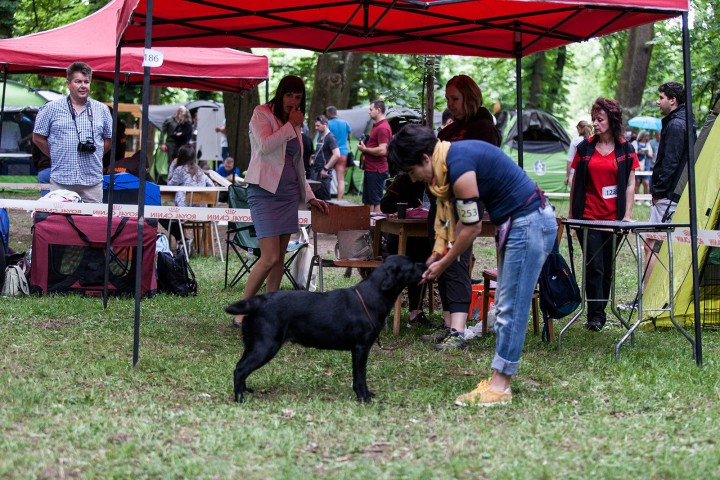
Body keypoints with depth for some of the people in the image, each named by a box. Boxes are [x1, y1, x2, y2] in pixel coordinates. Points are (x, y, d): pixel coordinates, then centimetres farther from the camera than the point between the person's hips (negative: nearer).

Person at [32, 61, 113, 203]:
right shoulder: (52, 108, 4)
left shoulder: (102, 110, 11)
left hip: (93, 180, 2)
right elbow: (38, 138, 8)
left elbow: (109, 139, 19)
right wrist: (56, 156, 6)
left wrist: (94, 155, 9)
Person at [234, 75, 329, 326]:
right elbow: (266, 145, -19)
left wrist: (310, 196, 19)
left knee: (280, 257, 4)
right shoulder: (262, 114, -1)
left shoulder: (294, 124, 19)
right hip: (265, 192, -7)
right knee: (270, 257, -15)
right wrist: (291, 125, -9)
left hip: (288, 193, 7)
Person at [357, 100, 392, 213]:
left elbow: (382, 150, -26)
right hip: (370, 169, 11)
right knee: (367, 201, 15)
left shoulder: (383, 128, -17)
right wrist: (364, 147, 12)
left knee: (376, 201, -6)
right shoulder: (376, 126, 16)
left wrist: (365, 149, -14)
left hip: (377, 170, -11)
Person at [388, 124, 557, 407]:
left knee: (511, 308, -7)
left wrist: (442, 264, -4)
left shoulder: (459, 167, -22)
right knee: (505, 306, 12)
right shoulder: (450, 157, 8)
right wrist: (436, 256, 12)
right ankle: (499, 380, 16)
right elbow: (459, 220, 15)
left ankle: (500, 386, -4)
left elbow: (472, 227, -16)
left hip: (530, 224, -10)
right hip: (518, 224, 10)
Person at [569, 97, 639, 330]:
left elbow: (630, 184, 6)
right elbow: (575, 181, 9)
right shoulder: (585, 148, 5)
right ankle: (595, 315, -9)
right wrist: (571, 213, 6)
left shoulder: (625, 149, 5)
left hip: (614, 218, 1)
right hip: (588, 217, -1)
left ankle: (600, 311, 18)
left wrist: (627, 214, -1)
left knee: (607, 268, 7)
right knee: (594, 267, -9)